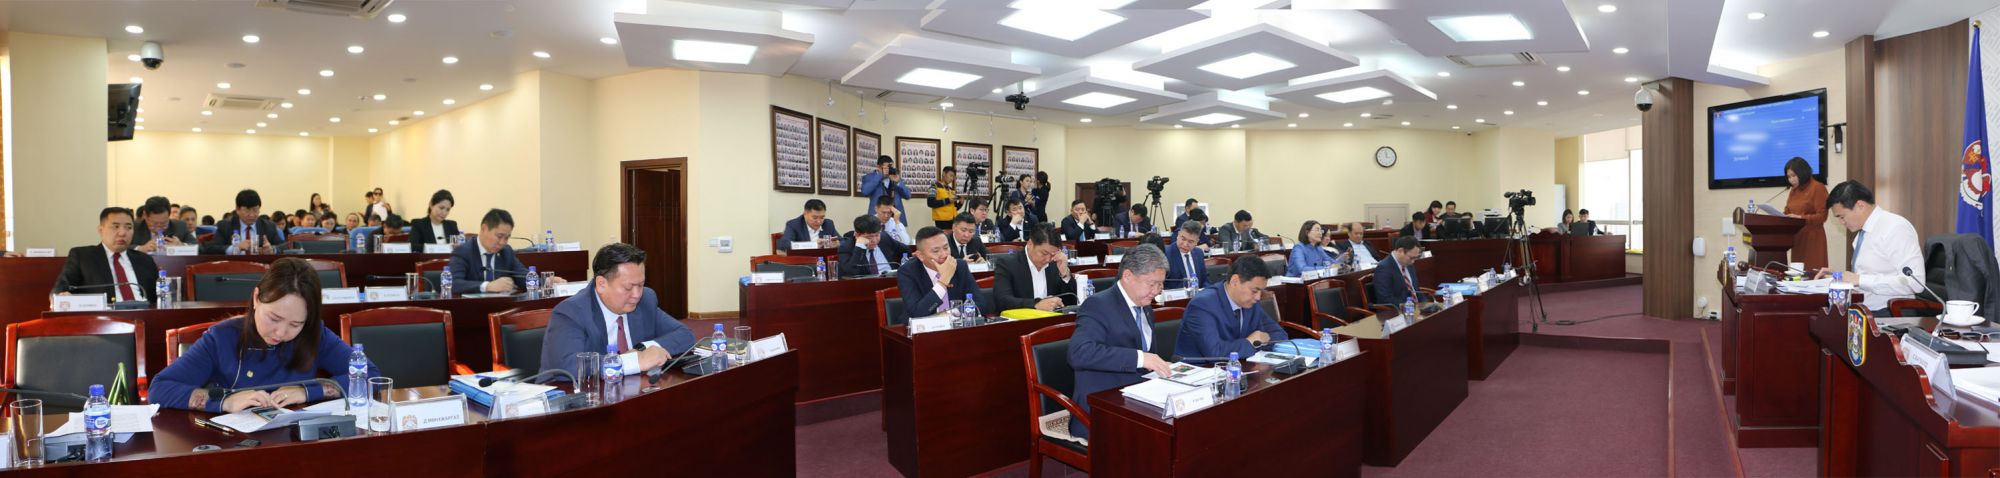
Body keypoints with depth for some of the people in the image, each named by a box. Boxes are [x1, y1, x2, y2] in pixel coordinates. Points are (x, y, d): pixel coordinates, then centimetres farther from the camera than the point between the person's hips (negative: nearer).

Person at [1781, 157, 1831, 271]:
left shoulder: (1818, 188, -5)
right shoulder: (1794, 190, 16)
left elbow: (1821, 216, -10)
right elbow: (1788, 212, 18)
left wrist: (1800, 218, -20)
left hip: (1812, 239, -6)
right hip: (1797, 238, 6)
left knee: (1813, 273, -7)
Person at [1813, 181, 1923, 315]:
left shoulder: (1895, 228, -10)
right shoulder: (1862, 233, 15)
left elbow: (1914, 282, -18)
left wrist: (1860, 280, -18)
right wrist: (1838, 276, 6)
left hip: (1888, 313, -7)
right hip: (1862, 310, 7)